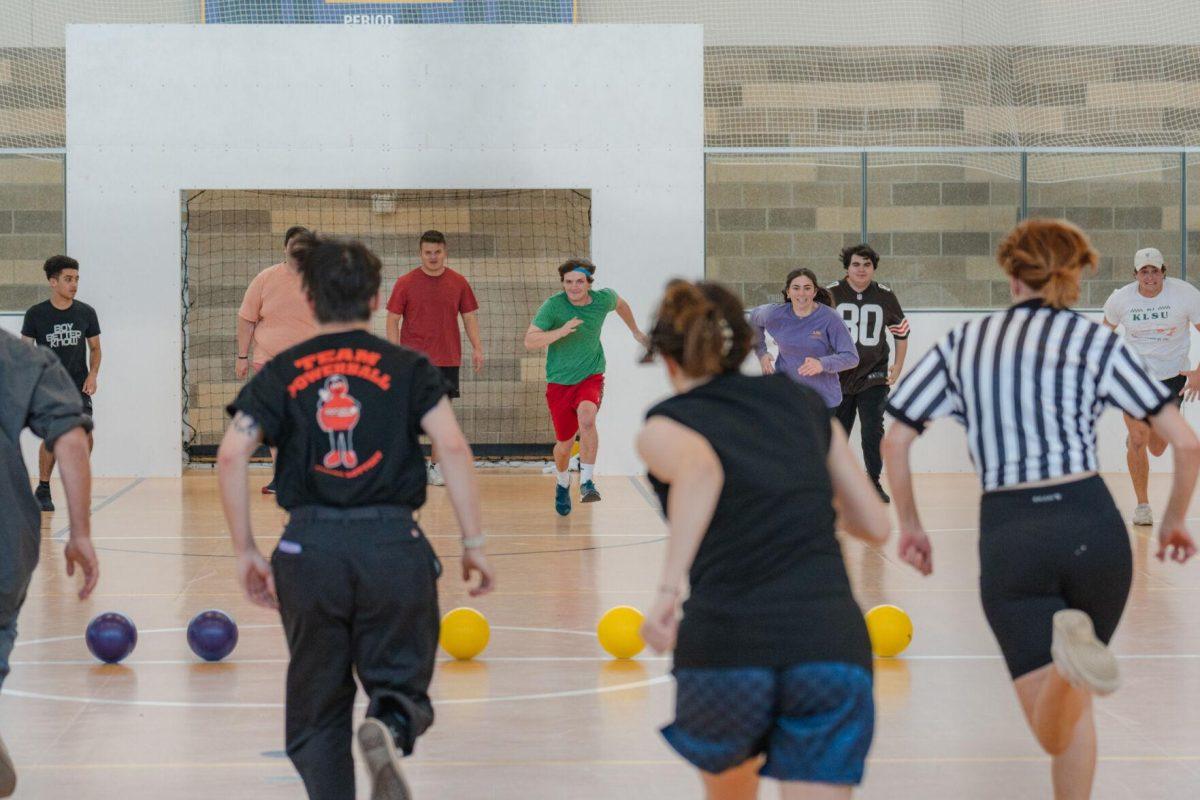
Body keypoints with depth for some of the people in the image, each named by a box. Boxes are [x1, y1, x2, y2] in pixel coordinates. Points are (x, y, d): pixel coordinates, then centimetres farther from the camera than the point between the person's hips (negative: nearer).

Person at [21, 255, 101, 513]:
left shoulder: (86, 313, 1)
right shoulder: (36, 314, -4)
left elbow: (95, 348, 11)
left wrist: (93, 374, -4)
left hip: (78, 386, 2)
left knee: (85, 435, -13)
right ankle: (43, 489, 13)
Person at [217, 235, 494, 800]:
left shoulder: (282, 373, 9)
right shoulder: (407, 368, 6)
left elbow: (231, 457, -1)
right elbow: (453, 446, -6)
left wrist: (246, 552, 5)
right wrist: (473, 543, -3)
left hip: (309, 547, 1)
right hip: (393, 543, -1)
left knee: (317, 711, 14)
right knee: (402, 683, 10)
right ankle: (389, 727, -23)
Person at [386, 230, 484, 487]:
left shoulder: (458, 282, 4)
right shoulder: (405, 283, -2)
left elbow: (470, 316, 10)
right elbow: (393, 320, 0)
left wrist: (477, 347, -1)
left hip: (448, 359, 2)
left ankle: (436, 466, 13)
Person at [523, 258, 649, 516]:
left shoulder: (603, 299, -7)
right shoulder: (553, 305, -16)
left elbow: (620, 304, 19)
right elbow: (529, 341, -23)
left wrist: (636, 331, 31)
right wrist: (560, 331, -37)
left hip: (591, 377, 0)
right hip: (559, 382, 0)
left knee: (586, 417, -32)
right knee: (564, 444, 6)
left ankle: (587, 480, -24)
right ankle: (562, 482, 39)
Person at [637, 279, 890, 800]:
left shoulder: (665, 427, 9)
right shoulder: (803, 402, 19)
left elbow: (700, 469, -17)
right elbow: (875, 526, 18)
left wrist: (668, 589, -22)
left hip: (724, 645, -1)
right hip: (833, 639, 1)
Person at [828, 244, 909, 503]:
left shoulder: (885, 296, 0)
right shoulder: (831, 294, -6)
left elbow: (902, 331, 12)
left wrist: (898, 366, 8)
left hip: (873, 377, 0)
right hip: (839, 376, 0)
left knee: (873, 431, -8)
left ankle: (874, 482, 6)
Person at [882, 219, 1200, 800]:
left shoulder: (962, 343, 11)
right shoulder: (1096, 342, 7)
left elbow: (894, 443, 10)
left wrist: (909, 526, 23)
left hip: (1006, 535, 0)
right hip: (1091, 524, 0)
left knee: (1055, 733, -3)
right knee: (1072, 697, 22)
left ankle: (1069, 649, -34)